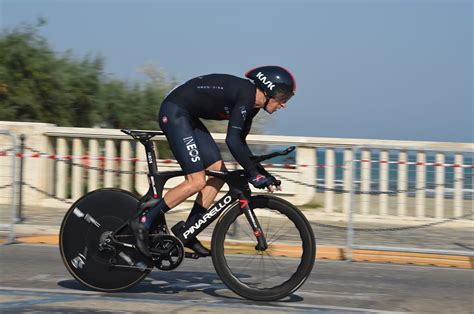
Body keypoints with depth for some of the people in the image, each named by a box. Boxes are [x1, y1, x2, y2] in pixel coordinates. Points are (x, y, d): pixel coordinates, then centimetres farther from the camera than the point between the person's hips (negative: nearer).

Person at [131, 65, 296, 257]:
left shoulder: (252, 103, 7)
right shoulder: (246, 95, -21)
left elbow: (240, 141, 17)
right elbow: (232, 140, -27)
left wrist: (258, 169, 11)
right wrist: (253, 174, -21)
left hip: (188, 117, 10)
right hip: (174, 113, -10)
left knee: (219, 173, 6)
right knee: (197, 182, -15)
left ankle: (186, 233, 11)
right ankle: (144, 223, -9)